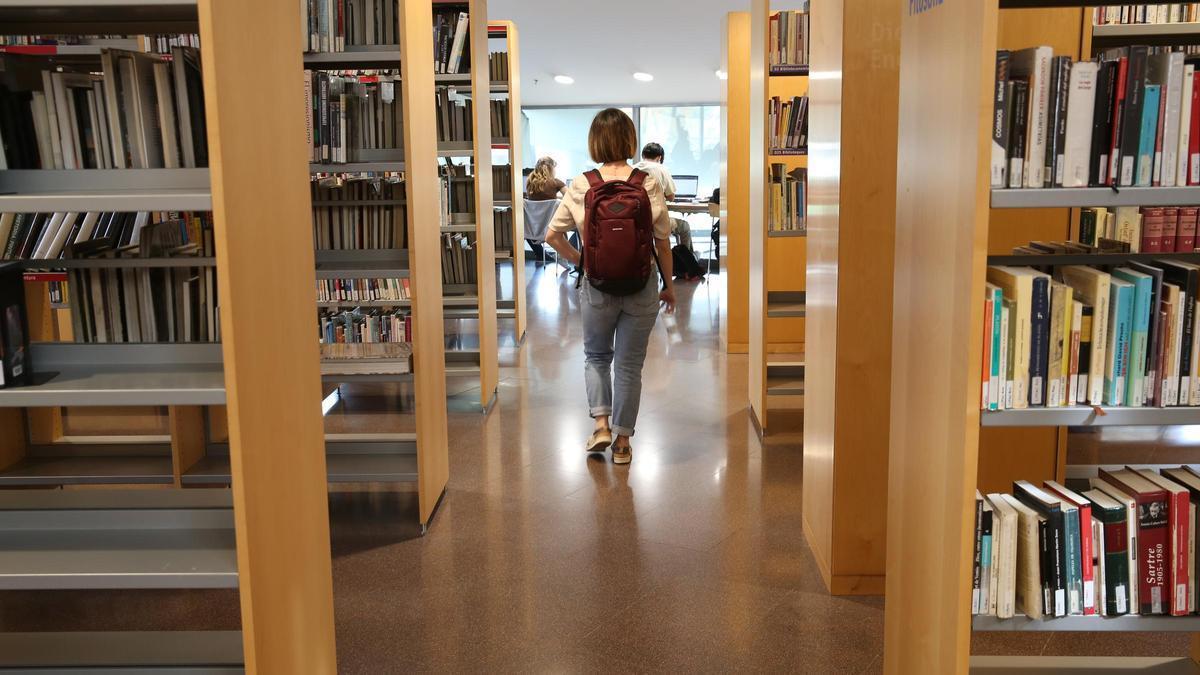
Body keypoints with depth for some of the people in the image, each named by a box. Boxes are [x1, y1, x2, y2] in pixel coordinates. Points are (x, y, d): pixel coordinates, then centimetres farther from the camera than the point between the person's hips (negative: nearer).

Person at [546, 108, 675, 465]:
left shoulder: (580, 186, -6)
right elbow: (663, 243, -5)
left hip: (598, 285, 0)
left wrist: (578, 258, 11)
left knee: (596, 356, 23)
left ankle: (601, 423, 11)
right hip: (641, 285, 0)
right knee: (629, 365, 11)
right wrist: (669, 285, 7)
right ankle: (622, 441, 18)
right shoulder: (649, 184, -8)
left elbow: (553, 235, -4)